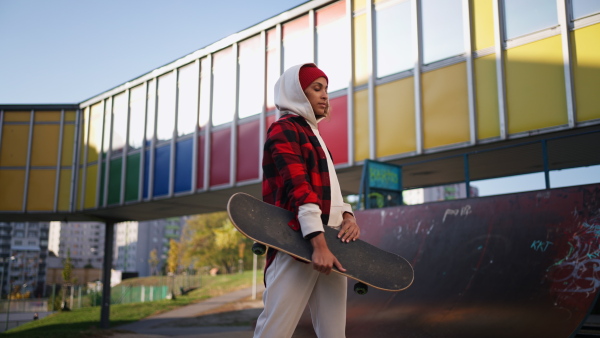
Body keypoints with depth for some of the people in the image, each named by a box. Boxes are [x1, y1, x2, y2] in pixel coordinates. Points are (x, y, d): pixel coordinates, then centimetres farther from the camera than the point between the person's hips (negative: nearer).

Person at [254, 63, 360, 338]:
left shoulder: (313, 135, 25)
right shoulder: (284, 129, -3)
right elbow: (298, 187, -16)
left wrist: (348, 216, 1)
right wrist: (318, 244, -25)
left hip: (329, 243, 9)